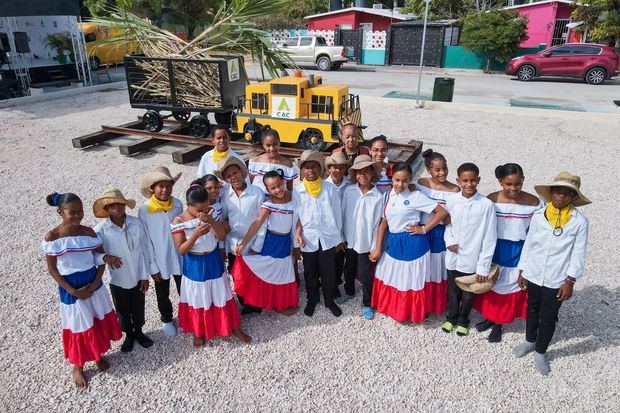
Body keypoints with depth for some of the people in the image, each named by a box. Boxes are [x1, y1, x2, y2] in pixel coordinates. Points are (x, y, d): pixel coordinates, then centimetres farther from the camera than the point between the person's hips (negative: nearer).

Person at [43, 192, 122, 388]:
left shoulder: (88, 232, -6)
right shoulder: (52, 237, -15)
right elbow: (52, 269, -11)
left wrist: (95, 283, -11)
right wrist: (74, 291, -14)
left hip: (93, 284, 3)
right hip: (70, 288, -3)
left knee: (99, 321, 16)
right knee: (78, 327, 9)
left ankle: (98, 355, 40)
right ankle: (77, 367, 31)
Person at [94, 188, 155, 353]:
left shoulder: (136, 223, -14)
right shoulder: (101, 229, -17)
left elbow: (145, 248, -7)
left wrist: (146, 275, -4)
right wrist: (104, 257, -28)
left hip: (137, 276, 1)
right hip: (118, 279, 0)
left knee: (138, 308, 20)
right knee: (123, 310, 20)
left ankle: (138, 331, 47)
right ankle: (128, 335, 45)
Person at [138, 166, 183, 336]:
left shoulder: (177, 204, -10)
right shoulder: (144, 210, -17)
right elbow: (144, 241, -10)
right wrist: (151, 266, -8)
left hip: (179, 257, 2)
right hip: (159, 261, -1)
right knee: (163, 294, 19)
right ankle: (167, 319, 44)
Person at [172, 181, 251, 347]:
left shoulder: (212, 213, -11)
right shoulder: (179, 222, -18)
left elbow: (222, 236, -13)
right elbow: (181, 249, -17)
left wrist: (212, 221, -30)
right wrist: (195, 234, -33)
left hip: (214, 261, 2)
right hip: (194, 265, -2)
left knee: (222, 296, 16)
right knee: (198, 299, 15)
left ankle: (234, 328, 35)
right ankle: (198, 332, 40)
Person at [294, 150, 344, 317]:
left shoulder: (330, 188, -7)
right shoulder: (297, 192, -7)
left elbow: (337, 214, 0)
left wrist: (338, 238, 4)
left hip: (328, 238, 0)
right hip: (308, 240, 0)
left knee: (328, 272, 13)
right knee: (310, 273, 17)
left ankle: (329, 300, 35)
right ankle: (312, 300, 39)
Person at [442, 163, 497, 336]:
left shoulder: (486, 205, -16)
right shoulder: (451, 201, -8)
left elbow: (490, 238, -12)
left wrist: (483, 267, -11)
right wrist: (449, 242, -10)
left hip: (472, 260, -2)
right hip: (453, 258, 2)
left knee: (468, 294, 18)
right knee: (453, 291, 21)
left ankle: (463, 321, 41)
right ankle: (451, 317, 44)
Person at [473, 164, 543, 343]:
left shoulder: (534, 203, -13)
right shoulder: (491, 200, -11)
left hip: (519, 253, -1)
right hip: (494, 250, 1)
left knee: (510, 287, 12)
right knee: (492, 284, 17)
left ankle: (499, 324, 32)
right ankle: (490, 316, 40)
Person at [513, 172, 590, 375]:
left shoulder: (580, 221, -12)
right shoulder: (538, 216, -7)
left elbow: (578, 254, -7)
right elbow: (528, 244, 2)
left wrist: (570, 281, -8)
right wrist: (522, 271, 5)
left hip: (556, 280, -2)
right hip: (533, 275, 2)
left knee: (548, 318, 10)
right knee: (532, 310, 21)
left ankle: (540, 351, 32)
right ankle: (530, 341, 44)